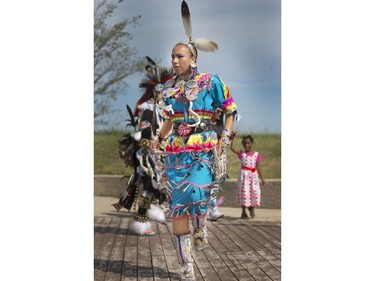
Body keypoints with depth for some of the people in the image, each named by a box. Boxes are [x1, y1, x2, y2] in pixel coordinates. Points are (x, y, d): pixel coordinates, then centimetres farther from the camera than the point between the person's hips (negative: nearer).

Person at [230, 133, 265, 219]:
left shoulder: (257, 154, 4)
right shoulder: (241, 153, 3)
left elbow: (258, 167, 6)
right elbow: (232, 148, -10)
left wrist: (261, 178, 4)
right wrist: (233, 137, -10)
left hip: (253, 175, 1)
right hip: (244, 175, -1)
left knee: (254, 192, 1)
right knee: (243, 192, -1)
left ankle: (252, 208, 26)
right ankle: (244, 212, 10)